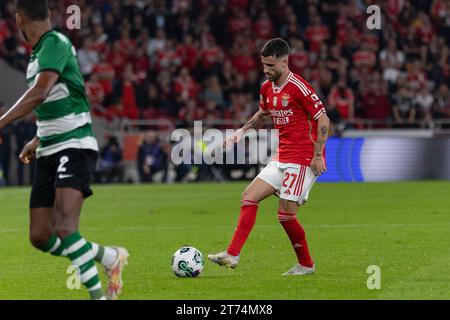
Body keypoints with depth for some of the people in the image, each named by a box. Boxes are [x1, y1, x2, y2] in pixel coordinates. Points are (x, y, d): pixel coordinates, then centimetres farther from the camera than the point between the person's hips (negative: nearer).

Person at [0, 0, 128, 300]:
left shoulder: (55, 43, -13)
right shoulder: (39, 52, 15)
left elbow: (40, 92, -28)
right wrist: (38, 140, 37)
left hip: (75, 147, -9)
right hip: (49, 152, 9)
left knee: (64, 229, -24)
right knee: (40, 237, 5)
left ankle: (98, 296, -20)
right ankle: (110, 256, 23)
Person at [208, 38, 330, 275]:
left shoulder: (298, 87, -16)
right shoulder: (267, 88, 9)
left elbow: (323, 119, -15)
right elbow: (263, 113, 30)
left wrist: (318, 155, -19)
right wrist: (242, 131, 17)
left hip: (302, 159, -9)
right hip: (282, 158, 9)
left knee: (286, 214, -9)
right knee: (249, 196, 0)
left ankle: (306, 265, 9)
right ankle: (232, 255, -3)